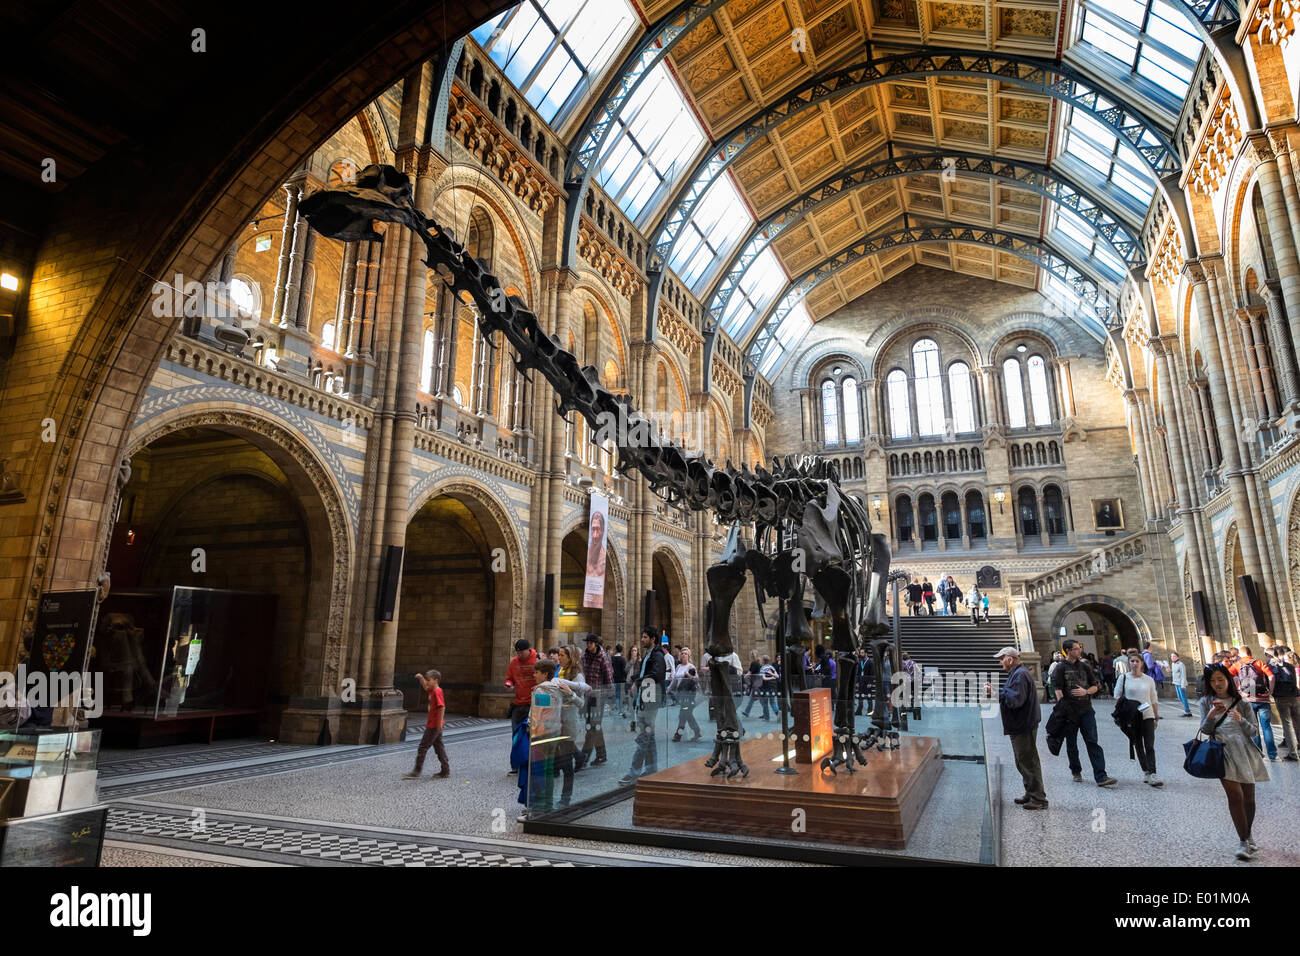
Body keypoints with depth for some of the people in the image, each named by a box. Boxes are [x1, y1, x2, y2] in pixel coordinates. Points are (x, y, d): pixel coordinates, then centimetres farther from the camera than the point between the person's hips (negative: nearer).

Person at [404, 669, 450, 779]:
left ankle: (416, 772, 1)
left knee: (423, 747, -4)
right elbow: (425, 687, 32)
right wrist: (421, 678, 15)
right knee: (438, 746, 12)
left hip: (434, 725, -10)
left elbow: (442, 707, -24)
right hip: (433, 725, 10)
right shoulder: (432, 691, 11)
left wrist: (439, 723, -24)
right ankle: (446, 770, 16)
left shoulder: (437, 691, -17)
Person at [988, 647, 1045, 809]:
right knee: (1023, 762, 18)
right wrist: (994, 691, 5)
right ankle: (1031, 794, 29)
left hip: (1024, 728, -11)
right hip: (1019, 727, 11)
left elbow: (1015, 699, -28)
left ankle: (1039, 799, 5)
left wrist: (996, 692, -21)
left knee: (1029, 762, -3)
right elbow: (1010, 695, 17)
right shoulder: (1016, 674, 14)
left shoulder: (1020, 675, -20)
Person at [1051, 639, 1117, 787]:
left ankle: (1101, 777, -8)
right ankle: (1076, 772, 24)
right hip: (1070, 711, -3)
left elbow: (1095, 686, 14)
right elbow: (1058, 690, -8)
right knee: (1072, 744, 8)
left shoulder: (1084, 666, 10)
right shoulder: (1061, 668, -3)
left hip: (1086, 709, 3)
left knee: (1093, 742, -5)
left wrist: (1085, 692, -7)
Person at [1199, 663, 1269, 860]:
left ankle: (1248, 836, 29)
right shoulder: (1206, 702, 4)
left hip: (1245, 752, 2)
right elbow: (1204, 731, 2)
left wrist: (1241, 720, -20)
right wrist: (1210, 716, -17)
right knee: (1235, 796, -12)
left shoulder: (1241, 703, 3)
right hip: (1224, 753, -2)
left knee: (1249, 798, 9)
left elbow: (1254, 732, 1)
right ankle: (1244, 842, -4)